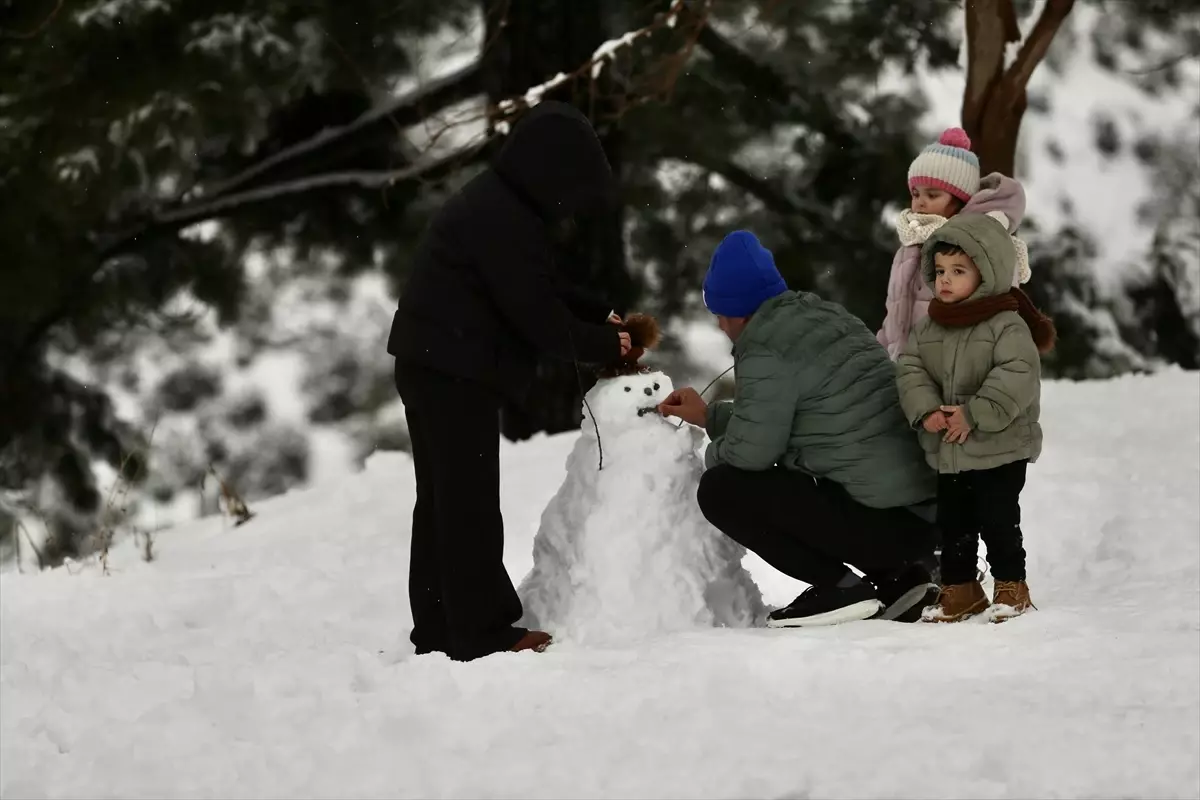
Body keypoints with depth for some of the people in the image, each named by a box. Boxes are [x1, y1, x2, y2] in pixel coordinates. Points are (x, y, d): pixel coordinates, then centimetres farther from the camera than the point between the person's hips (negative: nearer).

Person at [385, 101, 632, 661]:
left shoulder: (497, 205, 14)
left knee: (443, 499, 14)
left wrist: (602, 317, 8)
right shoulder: (503, 220, -20)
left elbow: (540, 290, 20)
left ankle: (439, 628, 21)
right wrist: (599, 346, -7)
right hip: (455, 373, -11)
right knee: (469, 501, -7)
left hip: (434, 366, 11)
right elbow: (534, 311, -20)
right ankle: (482, 631, -5)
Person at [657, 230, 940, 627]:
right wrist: (709, 416, 36)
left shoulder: (766, 348, -11)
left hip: (878, 522, -9)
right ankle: (899, 575, 16)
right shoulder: (824, 315, 17)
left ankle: (838, 586, -5)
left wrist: (713, 455, 10)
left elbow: (750, 448, -12)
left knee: (721, 490, -4)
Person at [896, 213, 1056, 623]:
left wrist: (974, 414, -26)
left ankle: (1012, 589, 12)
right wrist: (926, 410, -17)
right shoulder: (927, 328, 6)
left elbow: (1018, 375, -22)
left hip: (1000, 450, -6)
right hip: (947, 452, 6)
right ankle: (959, 589, 24)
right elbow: (910, 370, 2)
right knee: (952, 524, 12)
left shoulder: (1007, 325, -12)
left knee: (998, 520, -2)